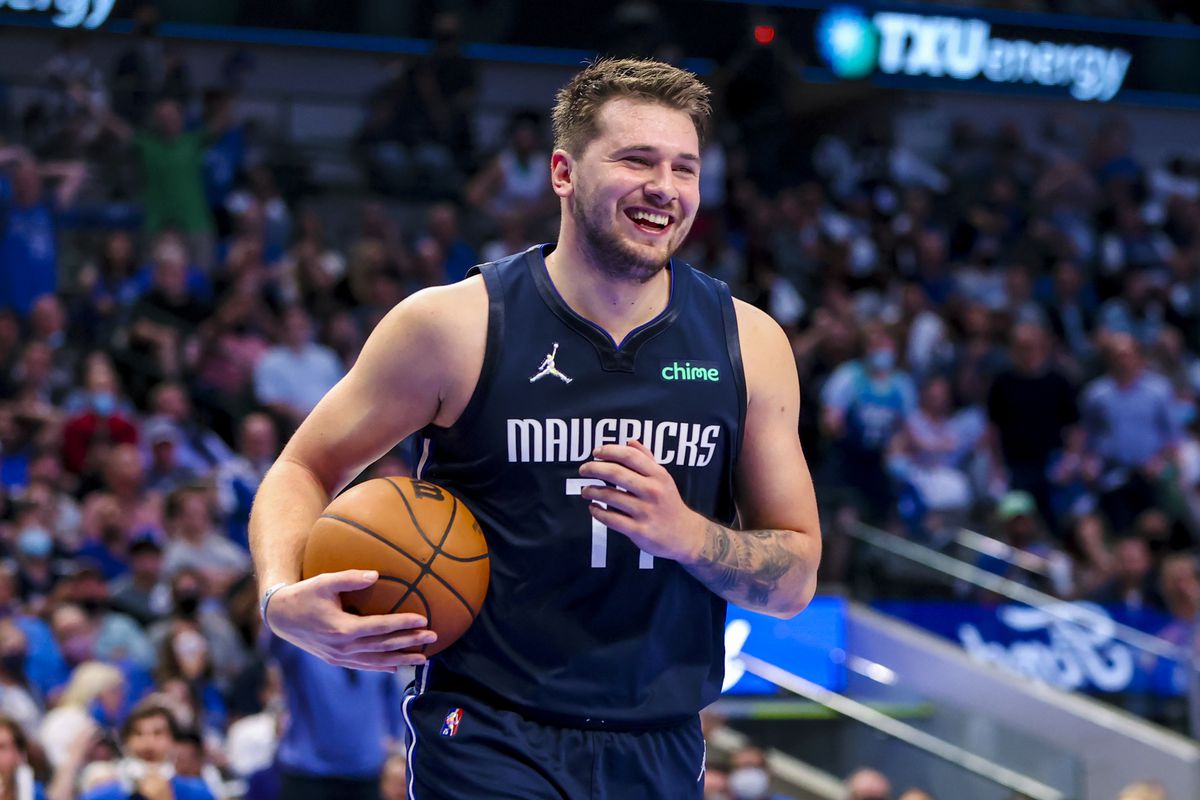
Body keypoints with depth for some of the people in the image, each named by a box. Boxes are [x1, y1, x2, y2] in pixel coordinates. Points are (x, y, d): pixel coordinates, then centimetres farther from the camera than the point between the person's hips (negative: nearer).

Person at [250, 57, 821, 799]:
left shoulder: (748, 344, 2)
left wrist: (685, 534, -15)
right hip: (489, 736, -3)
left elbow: (796, 579, 6)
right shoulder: (456, 325, -5)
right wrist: (281, 598, -16)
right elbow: (305, 469, 5)